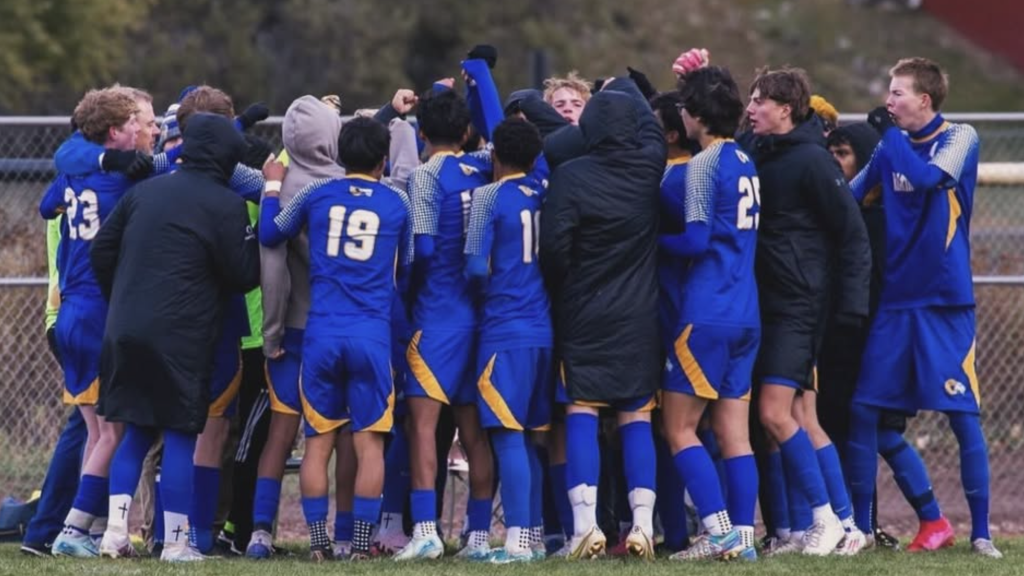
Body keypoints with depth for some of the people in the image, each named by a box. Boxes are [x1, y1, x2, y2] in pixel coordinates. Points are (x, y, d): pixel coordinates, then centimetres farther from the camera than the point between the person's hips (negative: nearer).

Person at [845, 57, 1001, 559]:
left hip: (945, 302, -5)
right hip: (892, 300, 5)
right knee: (862, 411, 0)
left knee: (962, 415, -5)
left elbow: (927, 176, -22)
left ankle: (981, 532, 1)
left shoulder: (959, 139, -4)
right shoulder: (890, 148, 10)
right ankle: (860, 526, 8)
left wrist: (890, 133, -12)